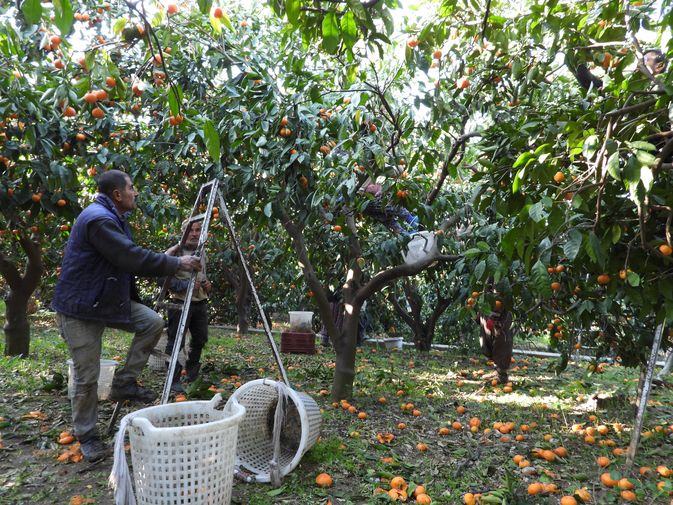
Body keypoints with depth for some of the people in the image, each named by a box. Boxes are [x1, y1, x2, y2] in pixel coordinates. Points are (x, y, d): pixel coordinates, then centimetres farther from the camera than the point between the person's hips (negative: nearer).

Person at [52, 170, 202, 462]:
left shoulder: (114, 218, 9)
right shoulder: (98, 219, -23)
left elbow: (130, 260, 15)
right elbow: (134, 259, -27)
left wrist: (173, 264, 9)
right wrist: (177, 264, -18)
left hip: (110, 300, 9)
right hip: (80, 307, -9)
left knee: (153, 322, -6)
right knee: (86, 376, 0)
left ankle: (124, 382, 7)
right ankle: (86, 437, 19)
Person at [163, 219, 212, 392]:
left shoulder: (202, 254, 14)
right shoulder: (174, 252, -8)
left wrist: (207, 284, 6)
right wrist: (187, 284, -21)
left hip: (200, 303, 7)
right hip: (181, 303, -7)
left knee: (200, 339, 12)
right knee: (176, 342, -5)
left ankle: (193, 376, 28)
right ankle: (174, 380, 5)